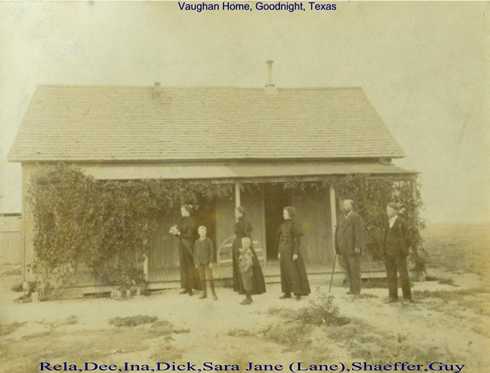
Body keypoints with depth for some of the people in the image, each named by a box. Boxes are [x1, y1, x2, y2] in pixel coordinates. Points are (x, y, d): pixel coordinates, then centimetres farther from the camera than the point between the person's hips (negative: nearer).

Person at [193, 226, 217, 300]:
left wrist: (211, 262, -11)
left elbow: (212, 251, -5)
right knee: (202, 278, 7)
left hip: (207, 262, -4)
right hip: (200, 262, 4)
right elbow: (195, 253, 10)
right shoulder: (196, 242, 7)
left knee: (209, 277, -9)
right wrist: (196, 263, 7)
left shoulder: (209, 241, -4)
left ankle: (213, 293, -4)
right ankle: (204, 293, 15)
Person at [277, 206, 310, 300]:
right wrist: (279, 252, 12)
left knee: (295, 272, -5)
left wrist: (296, 253, -19)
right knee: (285, 272, 8)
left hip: (292, 250, -7)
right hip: (283, 251, 7)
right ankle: (287, 292, 15)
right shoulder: (283, 225, 12)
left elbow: (297, 239, -13)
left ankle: (298, 292, 1)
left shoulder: (294, 224, -9)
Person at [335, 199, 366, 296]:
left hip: (353, 249, -7)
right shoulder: (343, 219, 17)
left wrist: (357, 247, -20)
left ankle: (356, 290, 1)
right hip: (344, 249, 7)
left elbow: (360, 232, -15)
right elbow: (338, 233, 17)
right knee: (348, 270, 9)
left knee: (354, 269, -4)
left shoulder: (356, 217, -9)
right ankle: (352, 289, 15)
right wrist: (338, 248, 12)